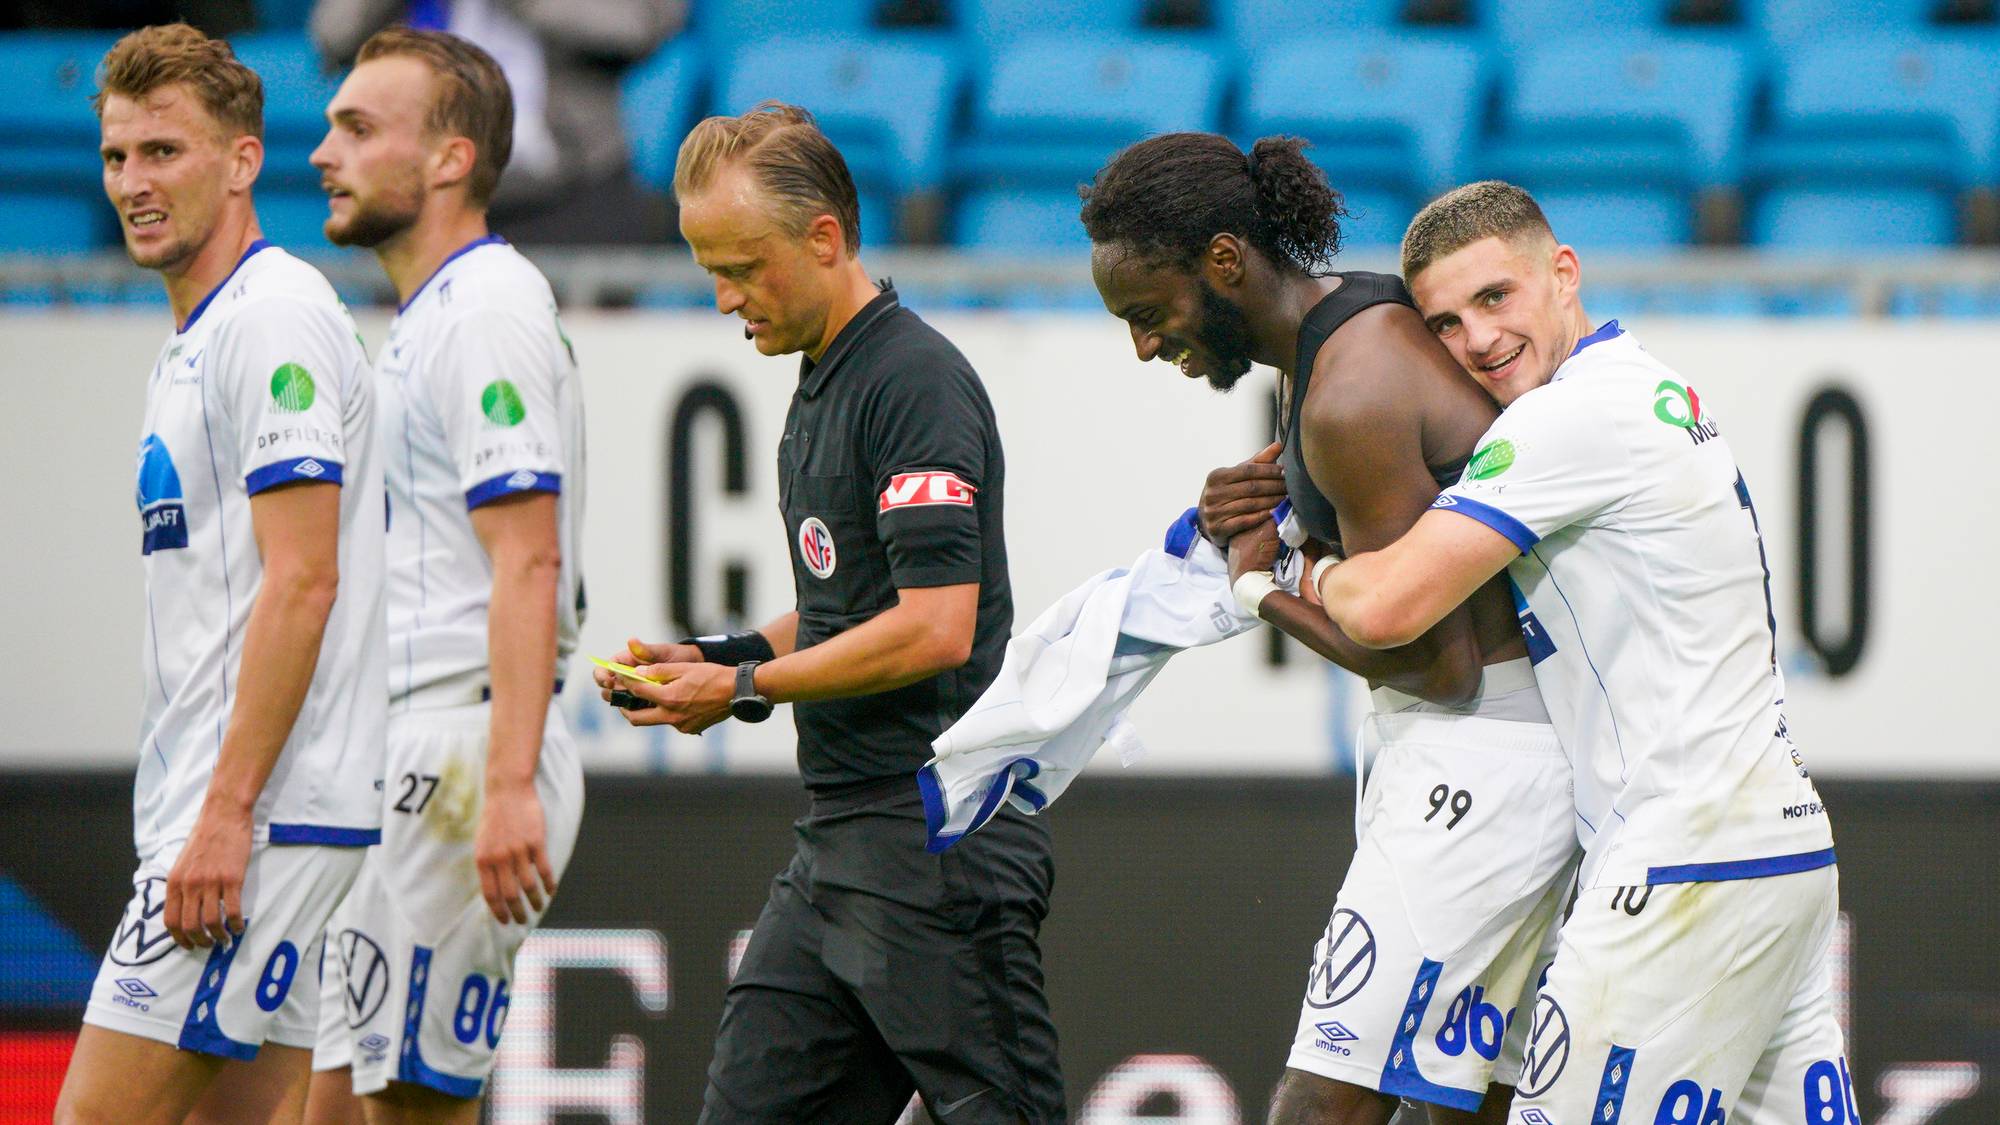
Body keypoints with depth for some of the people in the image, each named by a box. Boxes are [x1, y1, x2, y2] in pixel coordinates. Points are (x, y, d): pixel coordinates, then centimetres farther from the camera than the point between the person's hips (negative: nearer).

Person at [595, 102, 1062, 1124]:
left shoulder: (917, 381, -14)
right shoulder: (823, 386, 17)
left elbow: (936, 628, -21)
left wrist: (749, 688, -13)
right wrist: (717, 656, 11)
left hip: (939, 843, -10)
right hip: (843, 840, 10)